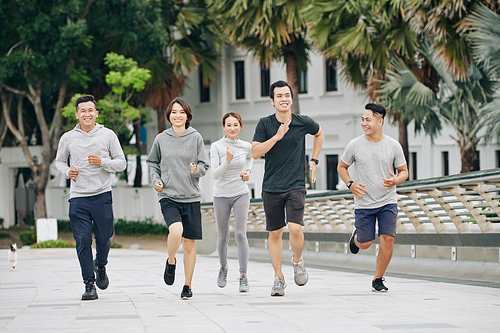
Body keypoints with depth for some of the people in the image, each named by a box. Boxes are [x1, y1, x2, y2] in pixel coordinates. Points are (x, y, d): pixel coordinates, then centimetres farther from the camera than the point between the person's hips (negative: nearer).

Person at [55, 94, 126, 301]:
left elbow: (121, 163, 4)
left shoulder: (108, 135, 2)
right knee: (83, 241, -5)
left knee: (103, 239, 4)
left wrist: (102, 162, -13)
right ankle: (89, 285, 2)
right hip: (78, 198, 0)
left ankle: (101, 266, 36)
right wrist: (67, 171, -2)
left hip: (102, 195, 0)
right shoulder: (67, 138, 5)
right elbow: (59, 161, 20)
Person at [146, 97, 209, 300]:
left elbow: (204, 166, 5)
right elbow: (152, 163, 18)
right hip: (168, 197, -1)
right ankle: (170, 262, 4)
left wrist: (196, 170, -17)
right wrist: (156, 180, 2)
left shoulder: (196, 137, 3)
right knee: (176, 231, -26)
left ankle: (187, 286, 16)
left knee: (189, 244, 3)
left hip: (191, 198, 1)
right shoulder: (161, 139, 5)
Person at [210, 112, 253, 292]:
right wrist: (227, 161, -31)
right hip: (221, 195, -1)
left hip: (241, 195, 1)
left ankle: (243, 276, -12)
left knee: (240, 234, -13)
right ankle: (223, 267, 37)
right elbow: (215, 174, -17)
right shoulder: (216, 146, -10)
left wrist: (248, 171, 6)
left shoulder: (246, 146, -1)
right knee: (223, 237, 9)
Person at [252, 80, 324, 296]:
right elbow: (255, 152, -10)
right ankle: (278, 278, 16)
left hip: (296, 186, -1)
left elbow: (319, 133, 22)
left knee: (295, 228, -18)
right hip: (271, 187, 1)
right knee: (275, 233, 5)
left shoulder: (303, 123, 0)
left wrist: (314, 160, 16)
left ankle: (298, 261, 11)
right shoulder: (265, 124, -2)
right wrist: (277, 136, -19)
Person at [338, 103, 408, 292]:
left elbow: (404, 171, 5)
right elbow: (342, 167, 9)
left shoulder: (393, 146, -4)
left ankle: (378, 279, 6)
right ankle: (356, 236, 42)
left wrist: (395, 181, -18)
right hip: (364, 203, 0)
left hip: (388, 202, 0)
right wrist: (350, 184, -10)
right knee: (365, 244, 3)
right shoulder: (354, 145, -5)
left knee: (387, 240, -12)